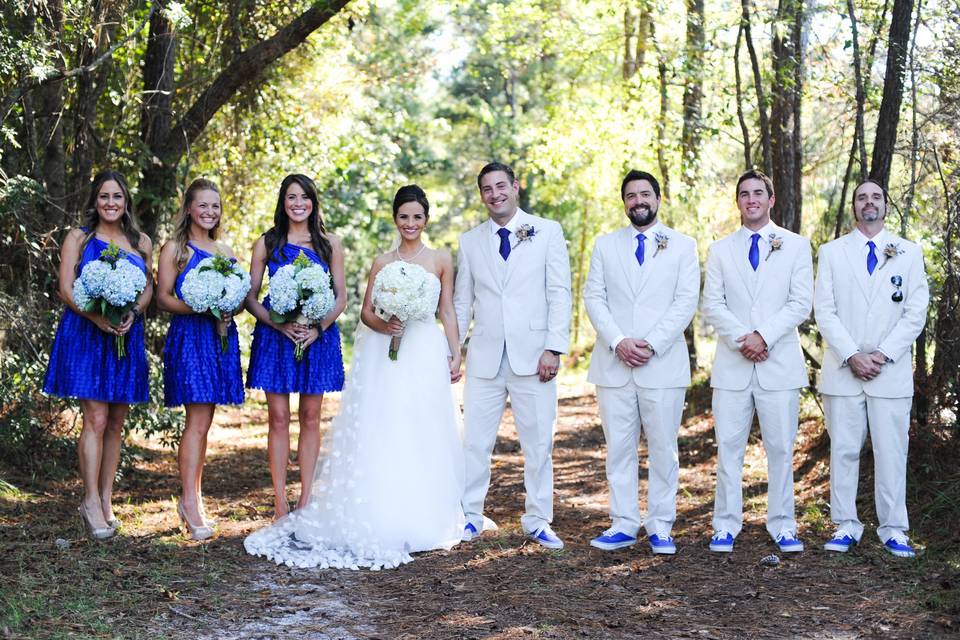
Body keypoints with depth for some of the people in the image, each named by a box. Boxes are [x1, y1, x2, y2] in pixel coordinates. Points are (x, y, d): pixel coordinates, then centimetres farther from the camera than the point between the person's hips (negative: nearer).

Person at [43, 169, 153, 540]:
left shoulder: (141, 242, 12)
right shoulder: (78, 238, 3)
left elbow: (148, 288, 10)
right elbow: (66, 289, -4)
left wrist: (132, 314, -11)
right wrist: (98, 317, -20)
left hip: (127, 338, 4)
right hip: (85, 336, -4)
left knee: (116, 423, 5)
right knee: (96, 419, -12)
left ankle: (106, 501, 12)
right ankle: (91, 502, -7)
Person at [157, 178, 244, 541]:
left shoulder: (225, 252, 17)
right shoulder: (174, 249, 1)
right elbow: (163, 299, -5)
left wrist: (229, 310, -3)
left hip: (221, 337, 6)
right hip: (189, 336, -6)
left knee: (203, 422, 8)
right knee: (198, 421, -12)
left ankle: (193, 498, 15)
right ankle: (190, 502, -10)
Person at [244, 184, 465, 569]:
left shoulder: (441, 260, 7)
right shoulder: (382, 262, 8)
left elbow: (448, 312, 7)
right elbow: (366, 311, 7)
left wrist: (455, 355, 1)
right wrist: (383, 325, -13)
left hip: (425, 355, 0)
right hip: (385, 355, 0)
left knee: (423, 437, 0)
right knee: (380, 436, -4)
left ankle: (423, 518, 9)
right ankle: (381, 518, 1)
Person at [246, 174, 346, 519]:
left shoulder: (330, 244, 6)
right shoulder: (266, 243, 4)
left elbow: (341, 296, 5)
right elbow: (250, 297, 2)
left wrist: (319, 327, -11)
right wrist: (279, 324, -14)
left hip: (318, 336, 1)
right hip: (275, 336, -1)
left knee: (310, 418, 5)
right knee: (279, 418, -1)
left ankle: (306, 499, 12)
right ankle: (280, 501, 4)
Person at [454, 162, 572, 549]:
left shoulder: (547, 232, 4)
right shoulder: (470, 241, 11)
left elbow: (560, 294, -1)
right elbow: (462, 302, 14)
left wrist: (554, 348, -9)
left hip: (533, 355, -2)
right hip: (485, 357, 2)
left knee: (538, 442, 4)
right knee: (475, 441, 4)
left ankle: (537, 521, 14)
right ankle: (471, 517, 15)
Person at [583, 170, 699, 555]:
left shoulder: (682, 246, 7)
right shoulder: (605, 246, 12)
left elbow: (686, 302, -2)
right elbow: (593, 298, 4)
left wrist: (652, 345, -13)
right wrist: (618, 342, -11)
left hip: (663, 364, -2)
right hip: (613, 364, 2)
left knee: (663, 449, 2)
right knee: (618, 448, 4)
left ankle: (660, 528, 10)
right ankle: (623, 525, 11)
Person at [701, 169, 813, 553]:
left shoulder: (796, 246, 8)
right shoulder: (720, 250, 12)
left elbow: (801, 303, -1)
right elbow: (712, 305, 3)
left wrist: (763, 335, -13)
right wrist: (741, 339, -12)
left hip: (780, 362, -1)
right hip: (732, 364, 1)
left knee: (780, 448, 2)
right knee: (728, 448, 2)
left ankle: (782, 526, 10)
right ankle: (726, 525, 8)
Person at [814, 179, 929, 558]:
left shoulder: (909, 253, 9)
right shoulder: (832, 252, 9)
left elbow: (916, 312, 2)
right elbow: (824, 310, 1)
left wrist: (884, 354, -9)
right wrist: (851, 356, -10)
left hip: (891, 371, 0)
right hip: (843, 369, 0)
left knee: (891, 452, 0)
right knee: (843, 450, 2)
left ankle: (893, 530, 7)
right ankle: (845, 526, 10)